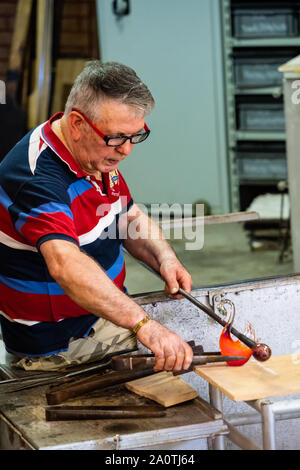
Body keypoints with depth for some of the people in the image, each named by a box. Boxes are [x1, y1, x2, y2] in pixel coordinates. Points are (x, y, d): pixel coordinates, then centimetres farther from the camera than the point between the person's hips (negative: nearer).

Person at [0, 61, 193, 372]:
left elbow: (130, 219, 15)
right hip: (55, 347, -9)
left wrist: (165, 259, -7)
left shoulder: (97, 154, 2)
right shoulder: (38, 179, -30)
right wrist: (144, 325, -56)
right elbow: (66, 265, -46)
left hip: (100, 312, 9)